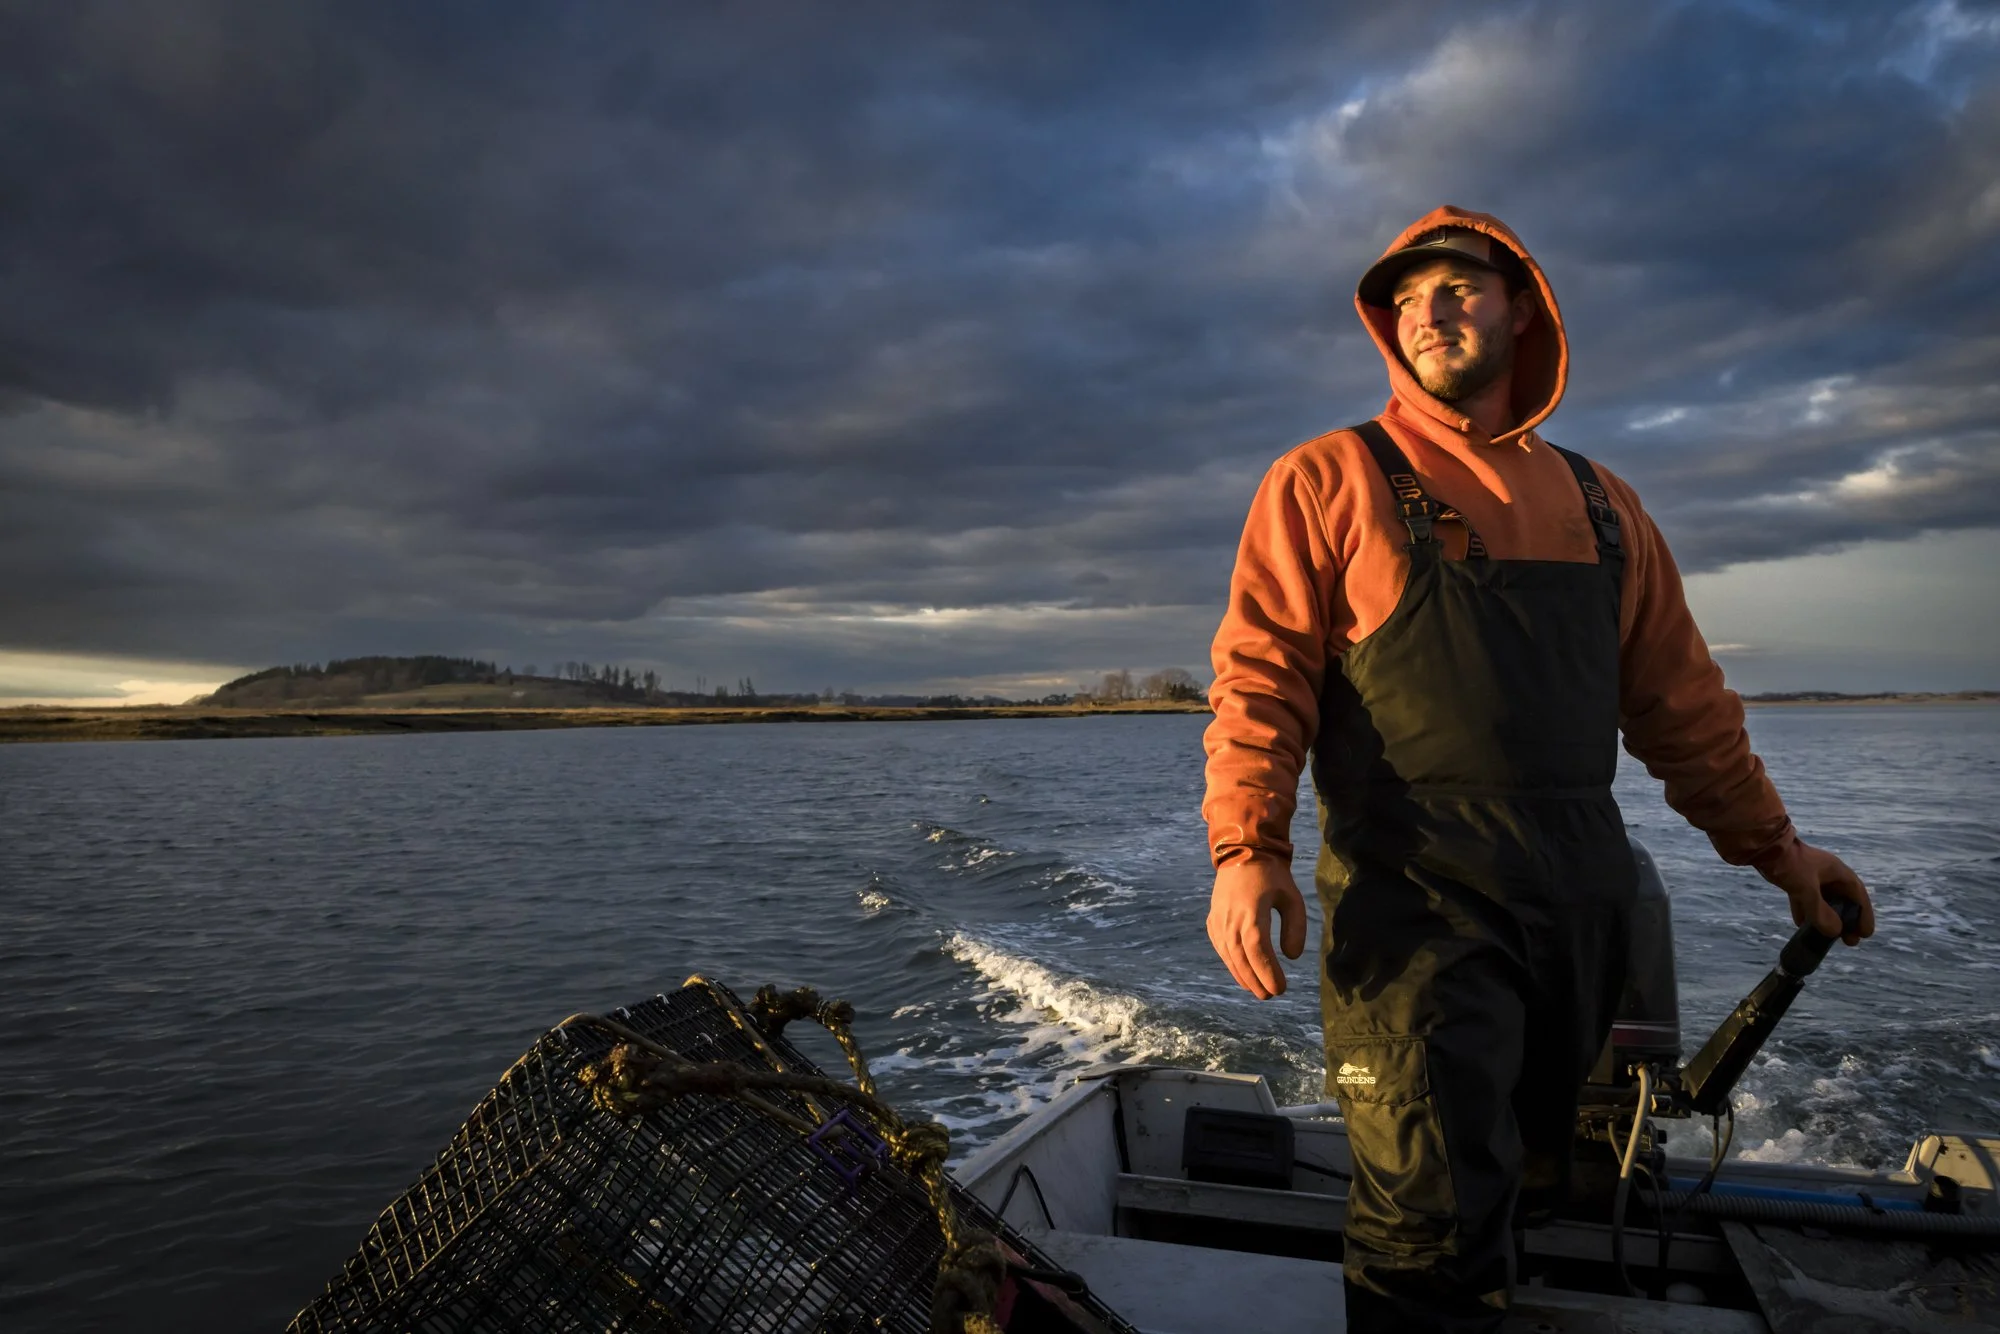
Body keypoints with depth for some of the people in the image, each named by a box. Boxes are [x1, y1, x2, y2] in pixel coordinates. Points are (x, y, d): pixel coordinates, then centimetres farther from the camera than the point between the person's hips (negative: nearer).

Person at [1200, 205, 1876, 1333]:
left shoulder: (1597, 501, 16)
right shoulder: (1330, 479, 1)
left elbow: (1679, 692, 20)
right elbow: (1262, 671, -8)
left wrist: (1771, 841, 19)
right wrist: (1247, 846, -20)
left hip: (1585, 897, 5)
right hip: (1415, 891, -5)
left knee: (1528, 1184, 17)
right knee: (1437, 1227, -8)